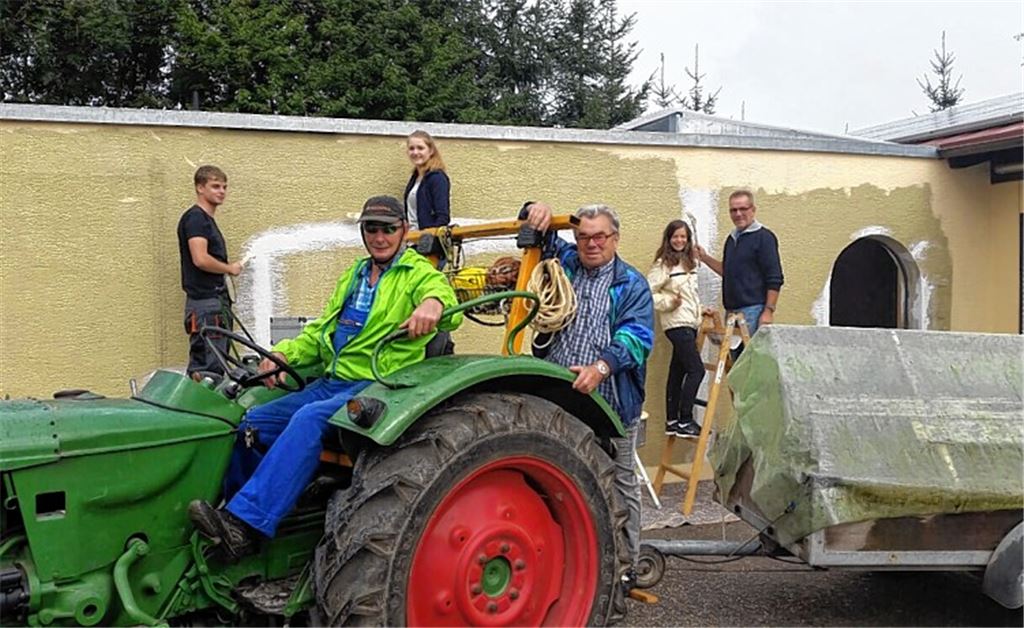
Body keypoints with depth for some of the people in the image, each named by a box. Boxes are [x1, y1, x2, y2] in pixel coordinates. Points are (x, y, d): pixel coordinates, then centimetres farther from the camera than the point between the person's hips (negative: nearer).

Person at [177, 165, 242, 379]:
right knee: (208, 368, -12)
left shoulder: (208, 219, 20)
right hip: (205, 303, -10)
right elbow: (200, 259, -21)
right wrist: (230, 268, -6)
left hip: (216, 300, 10)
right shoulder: (195, 218, -9)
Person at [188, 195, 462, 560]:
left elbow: (441, 292, -20)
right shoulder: (352, 277, 24)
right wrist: (283, 354, 4)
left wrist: (433, 302, -45)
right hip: (331, 382, 8)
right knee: (248, 424, -7)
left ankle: (245, 523, -38)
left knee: (310, 418, -34)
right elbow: (318, 331, 23)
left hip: (376, 386, -8)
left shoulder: (418, 274, 2)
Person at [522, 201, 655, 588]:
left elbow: (637, 336, -13)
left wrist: (602, 366, -30)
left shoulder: (631, 285, 1)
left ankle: (626, 566, 18)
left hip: (612, 404, -3)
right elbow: (535, 233, 21)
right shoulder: (563, 263, 13)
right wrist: (536, 211, -4)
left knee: (619, 488, 7)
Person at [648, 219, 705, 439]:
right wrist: (669, 302, -19)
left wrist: (700, 311, 15)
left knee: (678, 371, 10)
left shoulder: (690, 262, 15)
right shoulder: (663, 264, -8)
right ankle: (685, 421, -8)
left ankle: (672, 421, 14)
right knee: (696, 369, -12)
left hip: (690, 322, 8)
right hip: (676, 323, -8)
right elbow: (647, 293, -11)